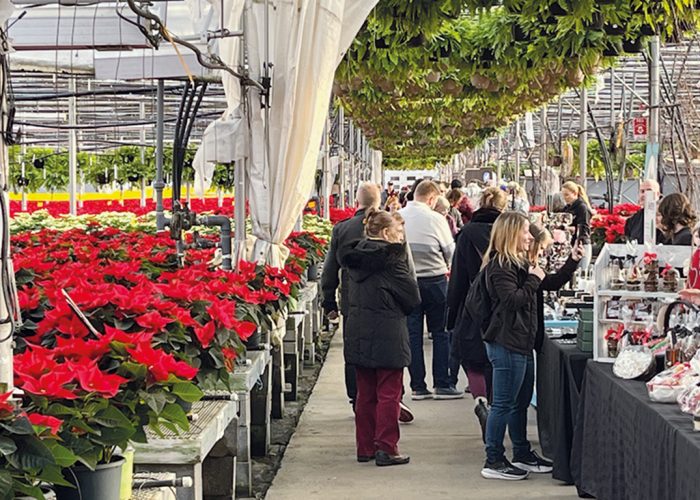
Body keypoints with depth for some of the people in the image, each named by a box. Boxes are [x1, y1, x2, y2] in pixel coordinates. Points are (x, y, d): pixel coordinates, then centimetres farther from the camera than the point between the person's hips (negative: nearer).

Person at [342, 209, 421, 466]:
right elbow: (413, 298, -9)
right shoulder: (392, 259, -15)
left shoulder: (357, 257, 7)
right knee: (388, 394, 1)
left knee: (366, 394, 14)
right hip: (387, 337, -7)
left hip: (358, 336, 7)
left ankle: (365, 447, 18)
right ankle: (386, 449, 3)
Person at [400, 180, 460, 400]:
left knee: (413, 334, 7)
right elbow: (451, 252, -3)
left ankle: (417, 386, 9)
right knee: (441, 333, 6)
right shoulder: (436, 219, -12)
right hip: (434, 281, -3)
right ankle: (442, 385, 5)